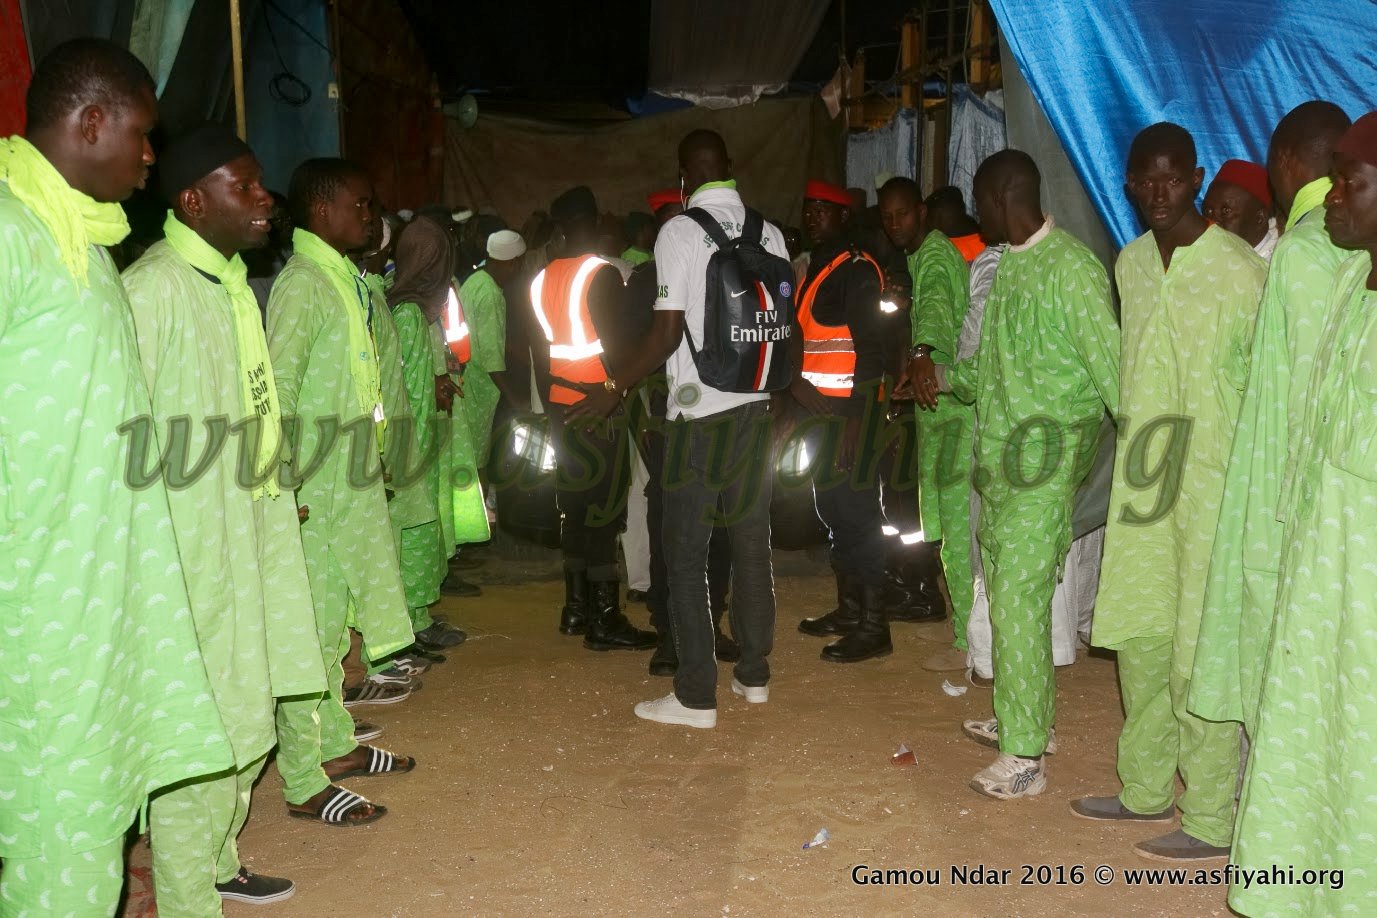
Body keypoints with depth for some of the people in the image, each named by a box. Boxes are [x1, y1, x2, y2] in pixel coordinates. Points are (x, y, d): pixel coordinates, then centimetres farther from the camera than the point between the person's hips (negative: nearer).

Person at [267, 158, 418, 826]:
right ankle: (304, 785, 4)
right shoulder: (302, 284, -14)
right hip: (315, 491, -9)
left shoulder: (346, 280, 16)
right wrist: (288, 488, -21)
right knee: (311, 628, -3)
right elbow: (278, 391, -19)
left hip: (353, 481, 9)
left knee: (336, 621, 18)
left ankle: (337, 744, 31)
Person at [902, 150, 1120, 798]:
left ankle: (1025, 756, 3)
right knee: (1006, 593, 16)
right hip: (1000, 458, 9)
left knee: (1021, 601, -6)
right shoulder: (1009, 266, 14)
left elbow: (1108, 363, -17)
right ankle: (1024, 717, 32)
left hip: (1046, 463, -9)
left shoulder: (1071, 267, -13)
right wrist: (938, 371, 5)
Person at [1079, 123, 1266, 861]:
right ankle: (1146, 788, 28)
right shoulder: (1130, 264, 11)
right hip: (1142, 476, 7)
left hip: (1213, 485, -6)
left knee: (1201, 652, -2)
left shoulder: (1240, 268, -10)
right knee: (1139, 636, 13)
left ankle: (1212, 821, 10)